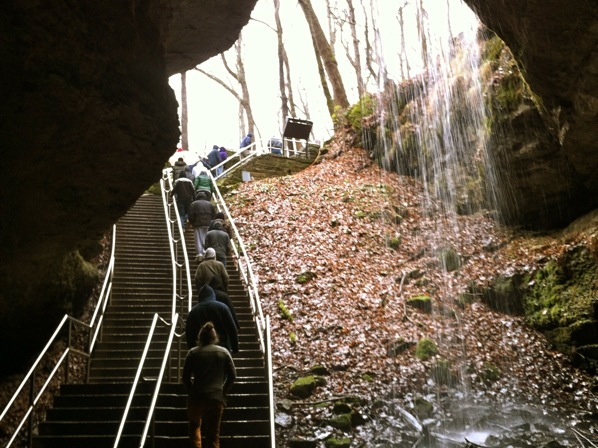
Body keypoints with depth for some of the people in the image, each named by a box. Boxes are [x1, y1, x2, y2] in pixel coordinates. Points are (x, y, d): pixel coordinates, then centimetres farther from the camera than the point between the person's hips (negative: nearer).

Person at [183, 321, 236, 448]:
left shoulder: (193, 352, 4)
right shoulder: (223, 352, 7)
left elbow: (185, 377, 1)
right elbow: (232, 375, 4)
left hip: (196, 397, 0)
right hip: (216, 398, 0)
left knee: (194, 426, 25)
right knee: (213, 434, 6)